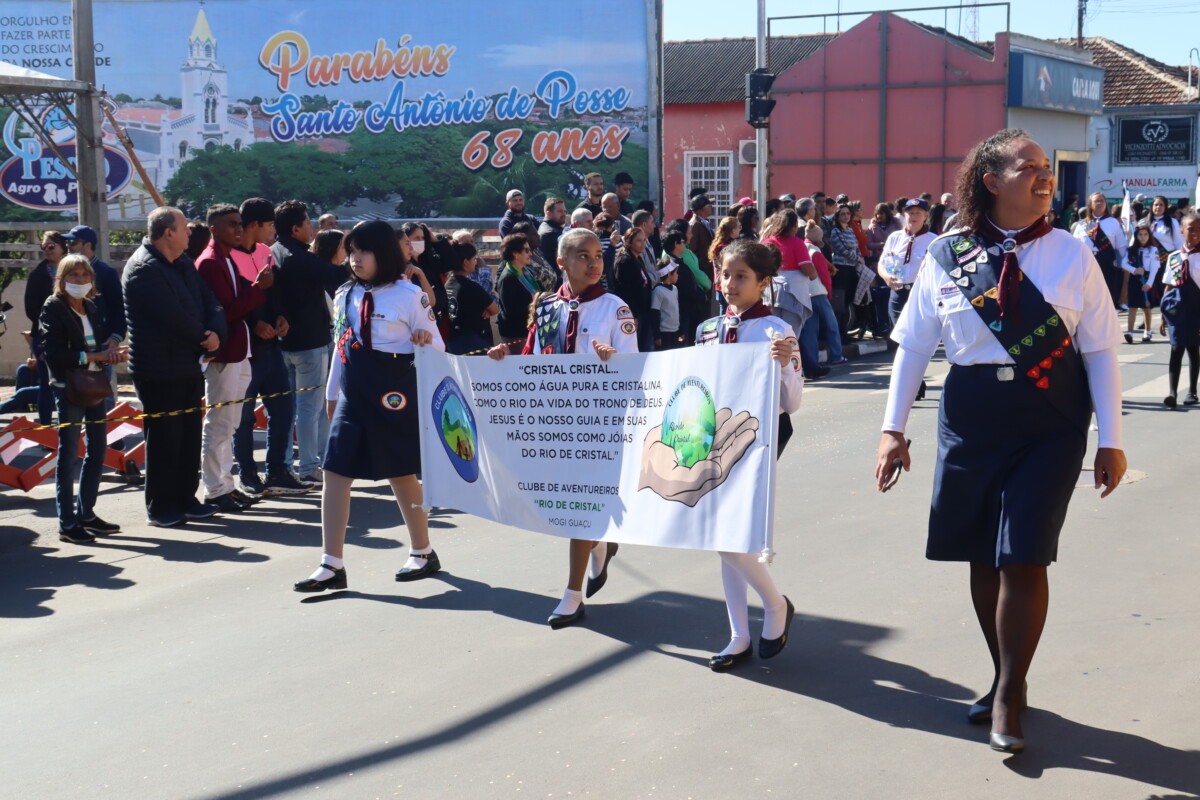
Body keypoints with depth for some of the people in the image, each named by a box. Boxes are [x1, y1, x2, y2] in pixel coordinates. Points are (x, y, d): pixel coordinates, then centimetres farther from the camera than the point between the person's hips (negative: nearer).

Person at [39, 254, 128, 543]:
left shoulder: (92, 308, 12)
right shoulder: (53, 308, -7)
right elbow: (54, 354, -15)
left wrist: (112, 355, -5)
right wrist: (91, 357, -19)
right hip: (68, 387, -7)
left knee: (97, 451, 10)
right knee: (69, 455, -3)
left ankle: (86, 513, 22)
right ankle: (67, 523, 2)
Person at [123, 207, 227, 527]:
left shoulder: (183, 263, 13)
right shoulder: (143, 270, -16)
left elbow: (209, 302, 8)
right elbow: (173, 318, -22)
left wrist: (216, 333, -12)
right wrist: (204, 340, -8)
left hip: (189, 366, 9)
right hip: (159, 371, -9)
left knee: (190, 435, 14)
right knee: (163, 440, -1)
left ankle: (185, 500, 24)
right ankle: (159, 509, 8)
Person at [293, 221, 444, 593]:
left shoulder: (409, 295, -8)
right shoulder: (345, 295, 8)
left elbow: (437, 347, -4)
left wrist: (424, 341, -27)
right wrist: (331, 393, 19)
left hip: (393, 397, -5)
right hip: (353, 397, 5)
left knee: (401, 475, 8)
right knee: (334, 475, -2)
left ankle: (423, 553, 28)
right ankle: (331, 566, 2)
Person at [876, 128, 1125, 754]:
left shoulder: (1072, 255, -1)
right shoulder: (946, 257, 0)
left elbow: (1100, 350, 2)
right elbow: (913, 345, 5)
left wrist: (1111, 441, -1)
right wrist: (893, 430, 1)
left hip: (1050, 426, -1)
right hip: (970, 419, 2)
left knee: (1023, 558, -7)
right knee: (981, 558, 9)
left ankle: (1008, 698, 10)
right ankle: (1006, 679, 29)